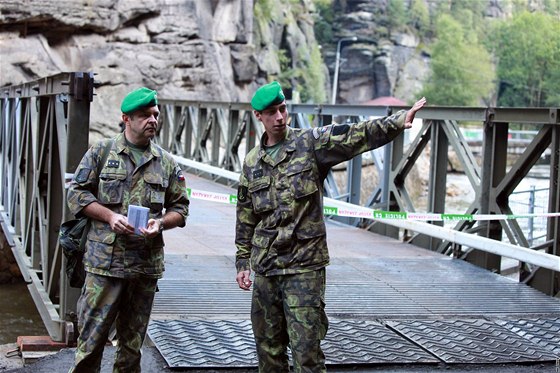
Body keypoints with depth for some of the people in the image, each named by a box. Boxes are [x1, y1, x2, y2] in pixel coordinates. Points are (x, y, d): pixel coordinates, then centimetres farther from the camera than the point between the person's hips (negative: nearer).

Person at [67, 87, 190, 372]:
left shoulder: (166, 163, 12)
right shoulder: (101, 152, 4)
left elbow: (180, 207, 15)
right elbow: (76, 193, 3)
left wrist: (160, 223, -6)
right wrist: (109, 216, -11)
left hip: (147, 264, 3)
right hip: (105, 260, -3)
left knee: (132, 343, 11)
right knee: (92, 337, -3)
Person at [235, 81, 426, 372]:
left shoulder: (310, 143, -2)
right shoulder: (252, 162, 10)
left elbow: (357, 136, -16)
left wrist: (398, 121, -31)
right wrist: (242, 262, 17)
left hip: (305, 267, -4)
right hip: (265, 269, 5)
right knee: (268, 348, 13)